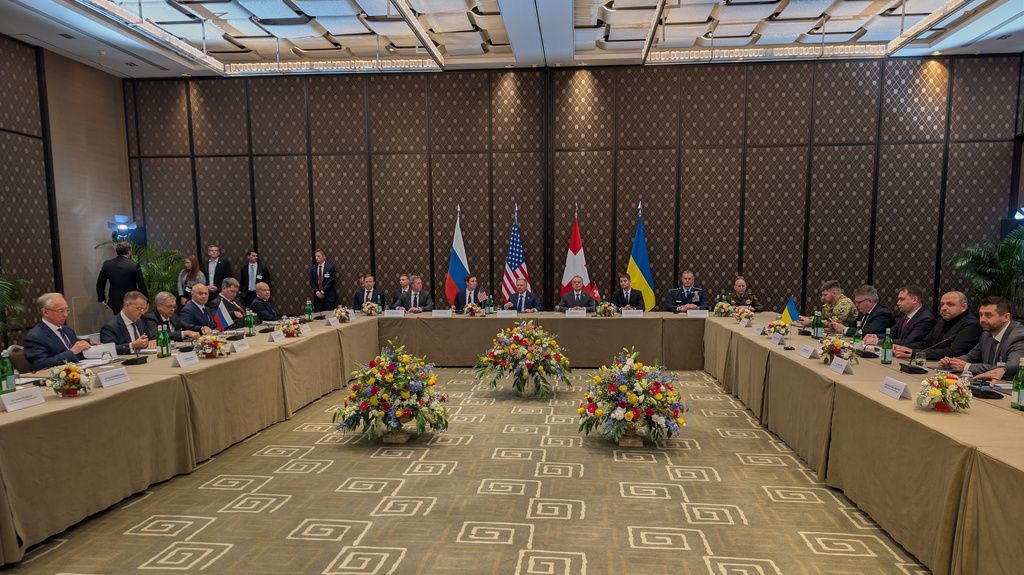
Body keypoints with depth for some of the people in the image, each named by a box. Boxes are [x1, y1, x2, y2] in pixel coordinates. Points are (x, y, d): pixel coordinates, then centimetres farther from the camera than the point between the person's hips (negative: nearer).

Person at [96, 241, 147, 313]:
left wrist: (102, 299, 19)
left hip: (114, 302, 4)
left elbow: (100, 284, 8)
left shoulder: (107, 264, 1)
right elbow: (142, 286, -10)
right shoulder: (134, 265, -12)